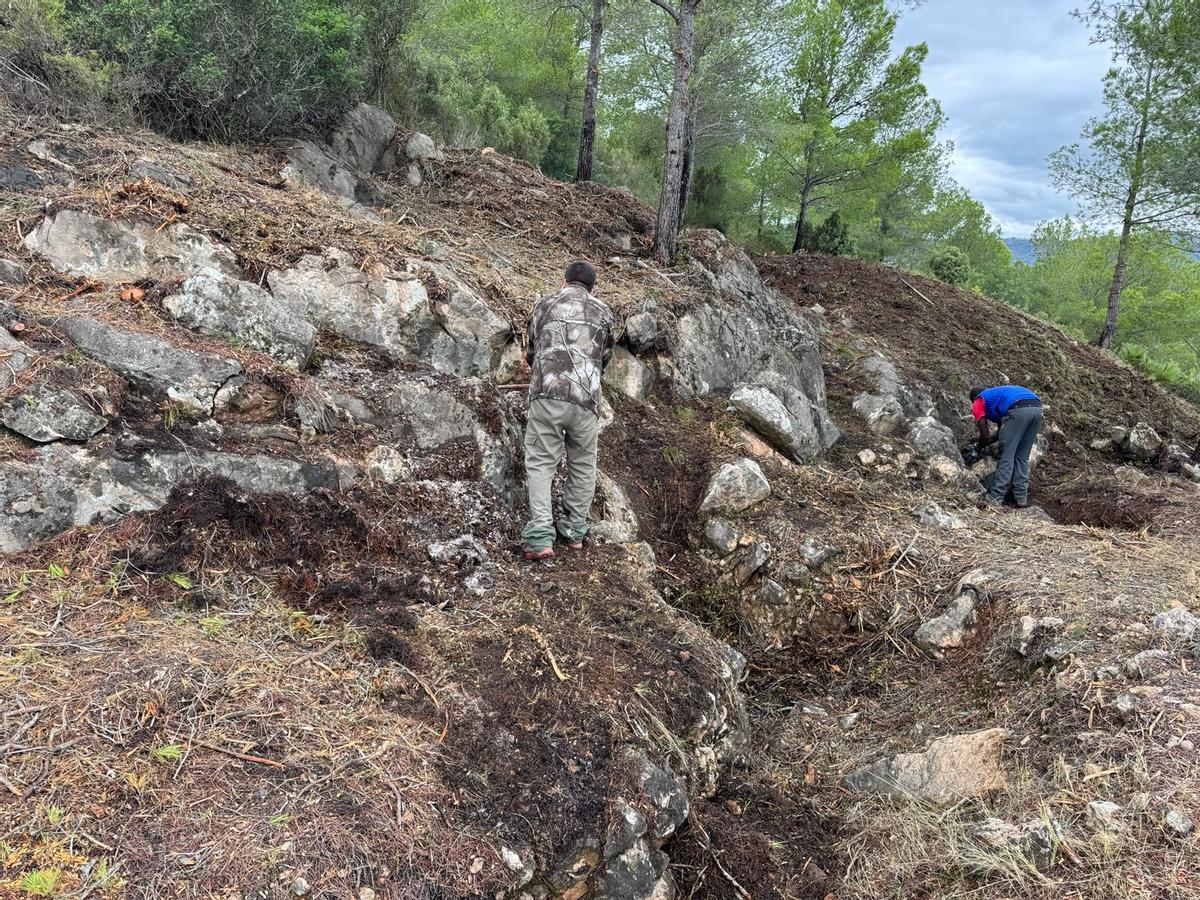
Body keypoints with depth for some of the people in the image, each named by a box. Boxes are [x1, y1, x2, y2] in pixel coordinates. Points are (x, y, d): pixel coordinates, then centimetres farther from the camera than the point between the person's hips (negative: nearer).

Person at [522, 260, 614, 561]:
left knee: (540, 463, 3)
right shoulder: (603, 313, 13)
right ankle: (575, 531, 22)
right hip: (587, 400, 1)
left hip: (547, 395, -1)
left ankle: (540, 537, -7)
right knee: (583, 466, 16)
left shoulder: (544, 305, 13)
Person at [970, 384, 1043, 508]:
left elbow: (985, 435, 16)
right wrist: (985, 443, 50)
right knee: (1022, 457, 17)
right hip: (1036, 408, 7)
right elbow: (1002, 431, 42)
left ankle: (996, 498, 2)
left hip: (1019, 410, -7)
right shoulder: (997, 395, 41)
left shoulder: (978, 402, 20)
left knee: (1006, 456, 2)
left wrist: (978, 449, 34)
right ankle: (1021, 496, 17)